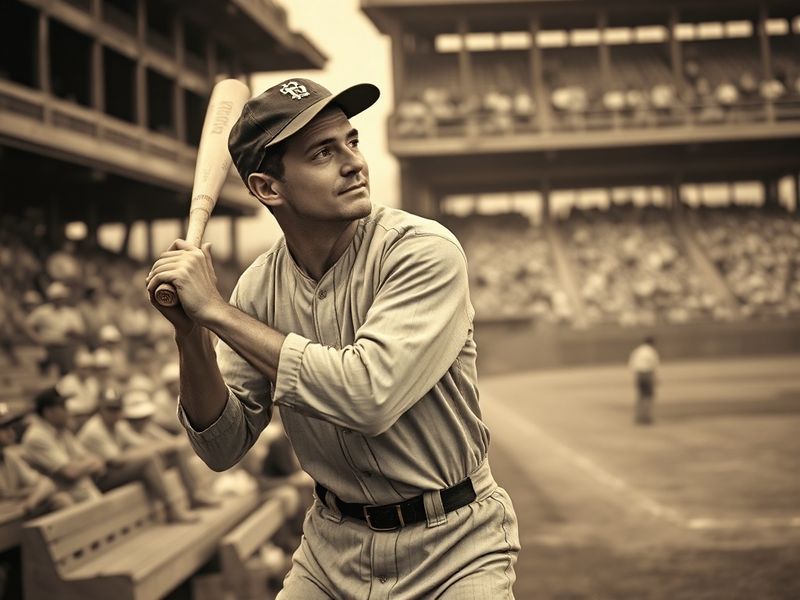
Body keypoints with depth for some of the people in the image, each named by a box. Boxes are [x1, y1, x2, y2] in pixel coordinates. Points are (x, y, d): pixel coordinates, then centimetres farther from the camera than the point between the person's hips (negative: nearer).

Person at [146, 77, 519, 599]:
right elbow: (223, 448, -2)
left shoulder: (424, 250, -18)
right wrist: (192, 334, -19)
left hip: (450, 547, -4)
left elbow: (368, 395, -31)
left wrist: (218, 311, -26)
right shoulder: (259, 287, -4)